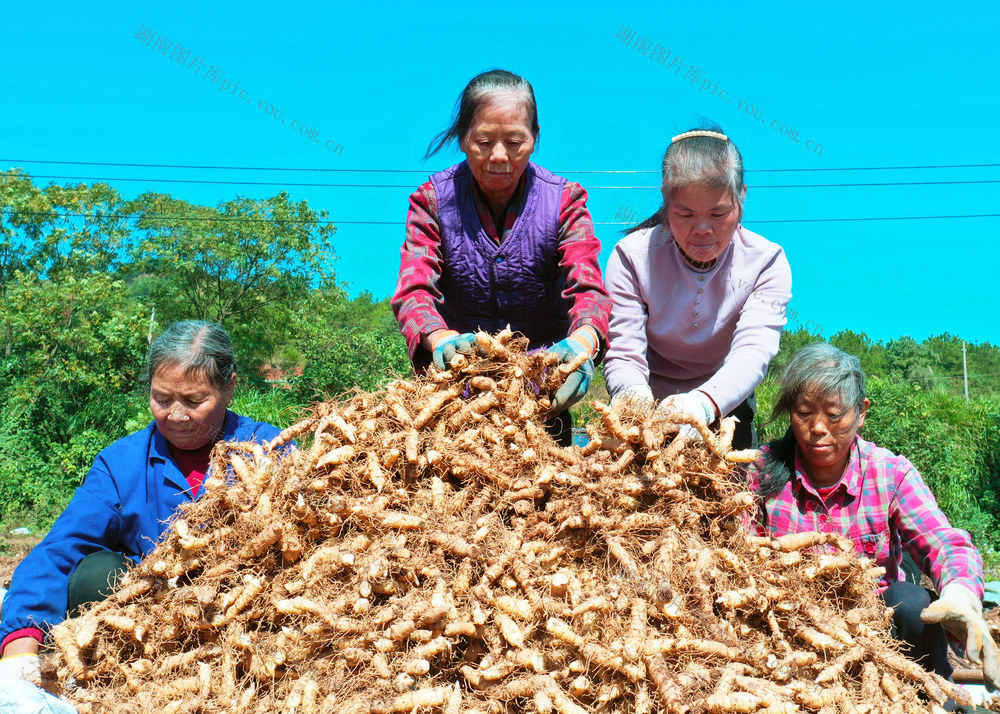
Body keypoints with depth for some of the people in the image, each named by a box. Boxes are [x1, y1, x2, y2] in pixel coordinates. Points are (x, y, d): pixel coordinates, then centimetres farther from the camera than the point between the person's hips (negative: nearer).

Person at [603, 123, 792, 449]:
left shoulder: (766, 261, -10)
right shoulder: (632, 256, -12)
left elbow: (753, 352, -24)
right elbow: (623, 355, -16)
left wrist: (705, 401, -46)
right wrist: (631, 391, -42)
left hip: (725, 410, 1)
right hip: (648, 411, 0)